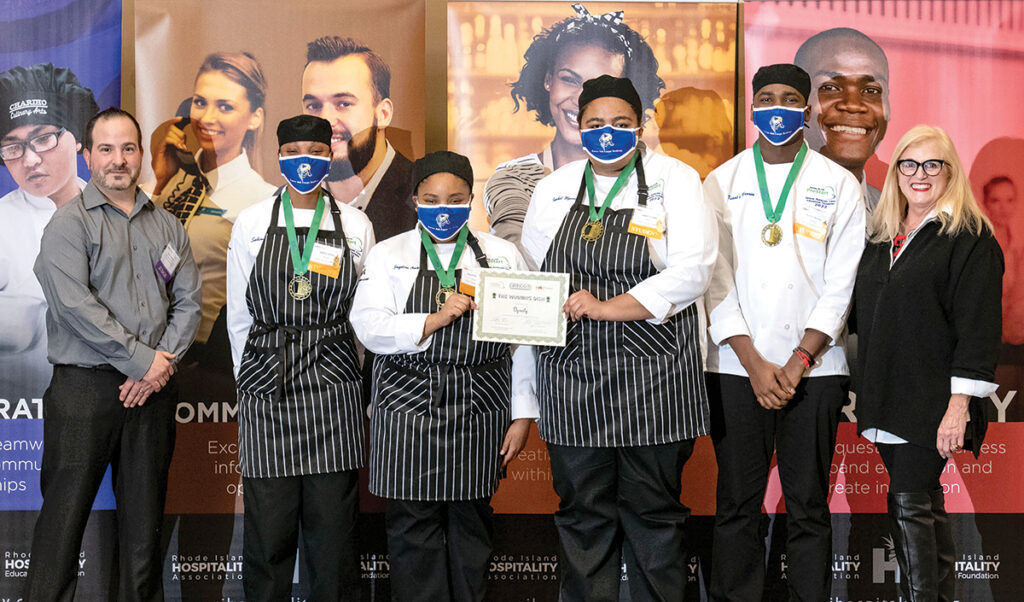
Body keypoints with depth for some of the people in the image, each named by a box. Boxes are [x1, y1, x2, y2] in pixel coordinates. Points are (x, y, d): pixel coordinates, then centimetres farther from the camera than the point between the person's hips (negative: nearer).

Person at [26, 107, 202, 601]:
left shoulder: (167, 226, 14)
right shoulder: (69, 223, -1)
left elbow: (188, 302, 9)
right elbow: (74, 305, -13)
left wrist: (164, 362, -7)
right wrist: (143, 361, -14)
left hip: (152, 390, 4)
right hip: (84, 388, -4)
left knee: (145, 516, 9)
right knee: (64, 514, -2)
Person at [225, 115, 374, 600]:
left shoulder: (355, 226, 7)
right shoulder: (251, 223, 6)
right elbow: (239, 316, 10)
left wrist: (324, 366, 10)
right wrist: (253, 379, 9)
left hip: (333, 386, 0)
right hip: (266, 388, 0)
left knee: (333, 522, 1)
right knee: (268, 526, 1)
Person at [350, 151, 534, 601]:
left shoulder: (503, 255, 9)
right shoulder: (389, 255, 7)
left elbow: (522, 339, 7)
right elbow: (369, 328, -7)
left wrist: (523, 416, 2)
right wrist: (436, 320, -18)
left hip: (479, 411, 1)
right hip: (408, 411, -1)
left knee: (471, 526, 8)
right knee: (413, 530, 0)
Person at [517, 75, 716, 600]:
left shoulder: (675, 180, 1)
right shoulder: (554, 189, 13)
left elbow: (691, 272, -12)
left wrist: (607, 307, -18)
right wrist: (532, 380, 9)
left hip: (653, 378, -3)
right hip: (571, 375, 3)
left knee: (654, 511, 5)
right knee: (582, 512, 8)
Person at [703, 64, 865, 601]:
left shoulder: (838, 185, 7)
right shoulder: (722, 183, 8)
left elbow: (841, 283, 1)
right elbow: (715, 279, 2)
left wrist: (799, 361, -9)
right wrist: (755, 363, -7)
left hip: (813, 369, 0)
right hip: (736, 368, 1)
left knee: (808, 506, 3)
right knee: (736, 504, 4)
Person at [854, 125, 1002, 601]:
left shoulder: (969, 237, -8)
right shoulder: (882, 237, 13)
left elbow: (978, 327, -14)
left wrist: (959, 405, -18)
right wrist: (868, 394, 15)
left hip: (931, 403, -7)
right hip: (886, 400, 7)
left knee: (909, 504, -8)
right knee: (925, 503, 13)